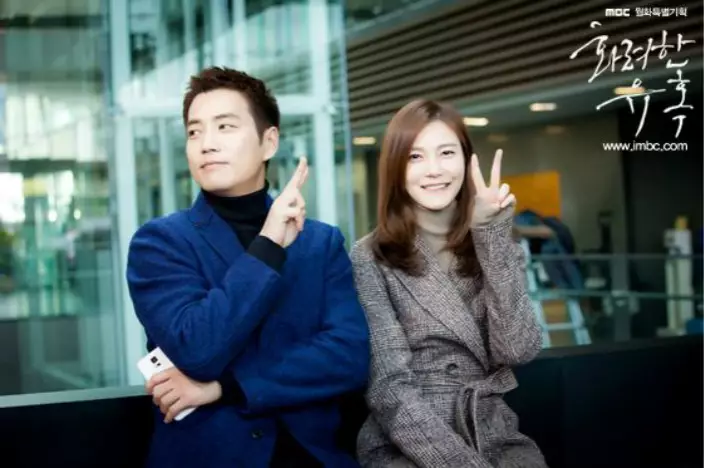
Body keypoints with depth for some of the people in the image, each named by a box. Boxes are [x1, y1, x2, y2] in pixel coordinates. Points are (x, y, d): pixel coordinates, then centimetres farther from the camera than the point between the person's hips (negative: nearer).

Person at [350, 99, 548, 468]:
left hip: (494, 438, 3)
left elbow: (518, 349, -7)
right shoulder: (370, 258, -2)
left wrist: (492, 236, -10)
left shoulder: (493, 243, 8)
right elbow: (390, 386, -9)